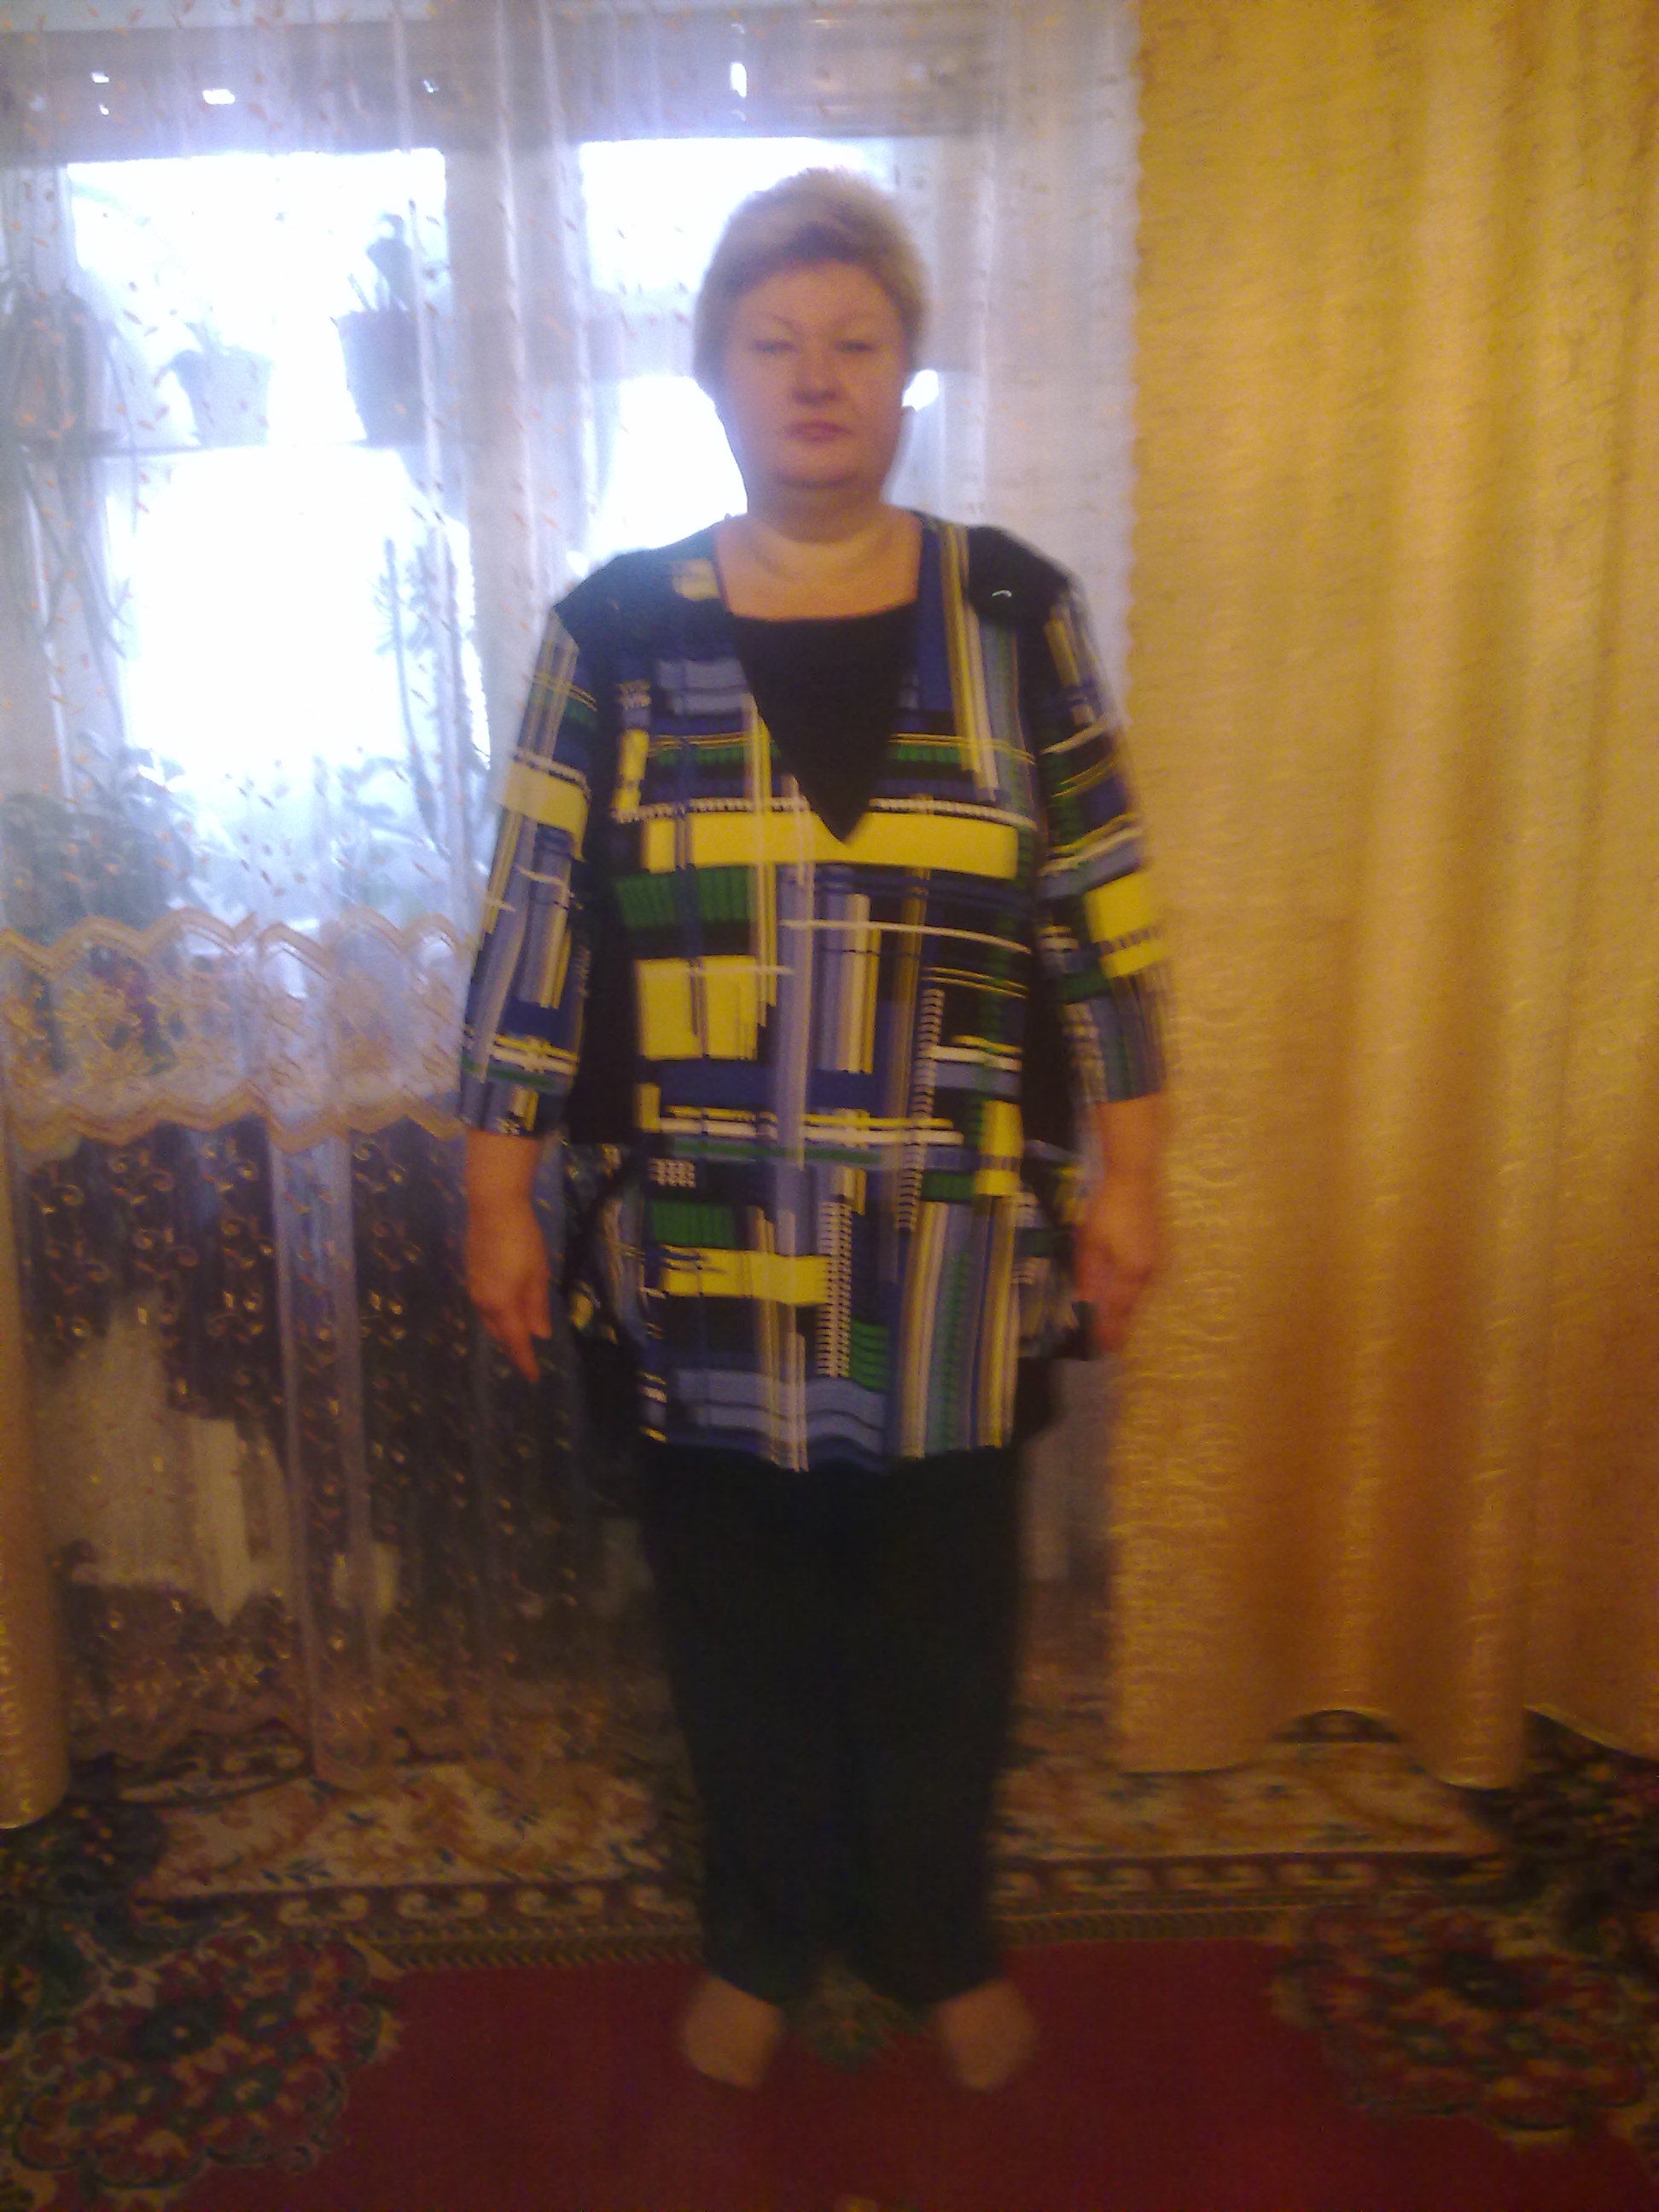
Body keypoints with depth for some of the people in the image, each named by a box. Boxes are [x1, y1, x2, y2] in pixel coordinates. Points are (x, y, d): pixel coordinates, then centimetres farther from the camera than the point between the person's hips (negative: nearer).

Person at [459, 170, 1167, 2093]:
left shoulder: (1015, 613, 0)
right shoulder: (616, 629, -1)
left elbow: (1105, 917, 2)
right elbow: (535, 922, 0)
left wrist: (1131, 1171, 0)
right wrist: (498, 1190, -1)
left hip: (947, 1240, 1)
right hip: (705, 1239, 0)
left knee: (942, 1620, 15)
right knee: (739, 1620, 16)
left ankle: (941, 1940, 41)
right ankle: (760, 1939, 42)